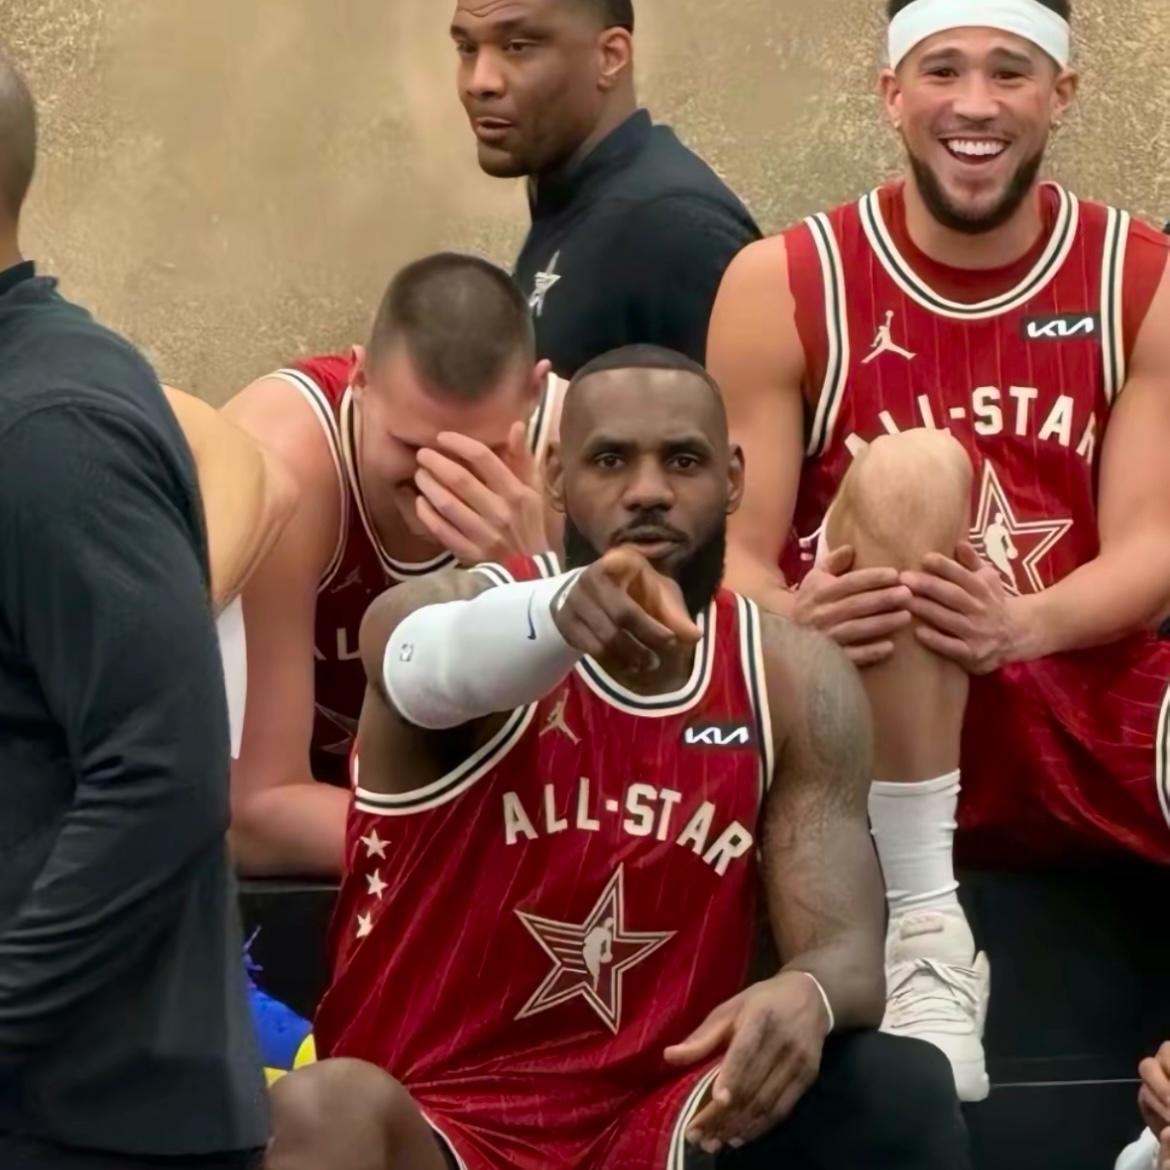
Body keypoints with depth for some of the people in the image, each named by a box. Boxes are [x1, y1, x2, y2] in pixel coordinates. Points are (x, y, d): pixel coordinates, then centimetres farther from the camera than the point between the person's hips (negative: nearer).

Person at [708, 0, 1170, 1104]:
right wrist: (798, 619, -30)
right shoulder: (783, 287, -1)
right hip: (877, 727, -1)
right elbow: (733, 555, -5)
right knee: (908, 470, -27)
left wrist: (1020, 624, -29)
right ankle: (925, 934, -25)